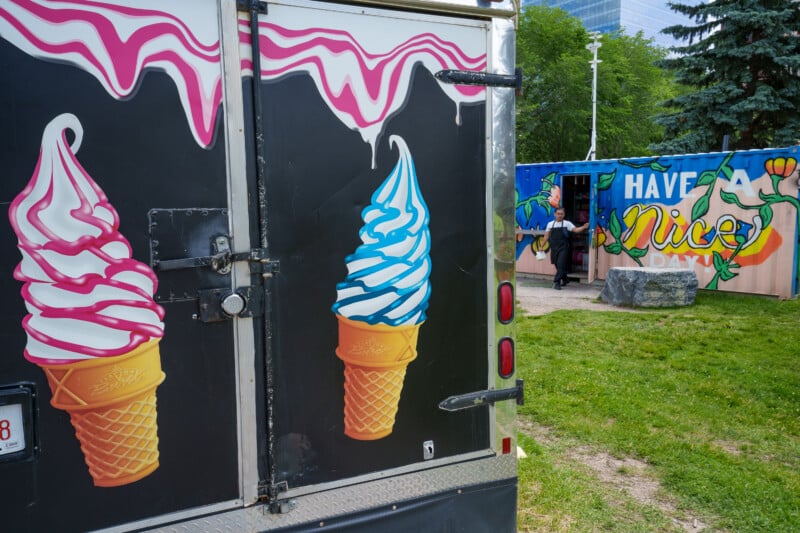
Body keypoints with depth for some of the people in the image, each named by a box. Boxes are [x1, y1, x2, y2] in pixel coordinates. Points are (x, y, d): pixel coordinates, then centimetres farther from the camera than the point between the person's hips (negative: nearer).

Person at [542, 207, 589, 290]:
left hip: (563, 248, -4)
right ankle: (564, 280, 32)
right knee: (557, 266, 12)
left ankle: (556, 282, -10)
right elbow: (546, 236, 13)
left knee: (561, 266, -12)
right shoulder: (550, 224, 9)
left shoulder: (567, 223, 1)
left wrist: (584, 227, -26)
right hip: (554, 248, 4)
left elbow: (576, 230, -9)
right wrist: (541, 246, 10)